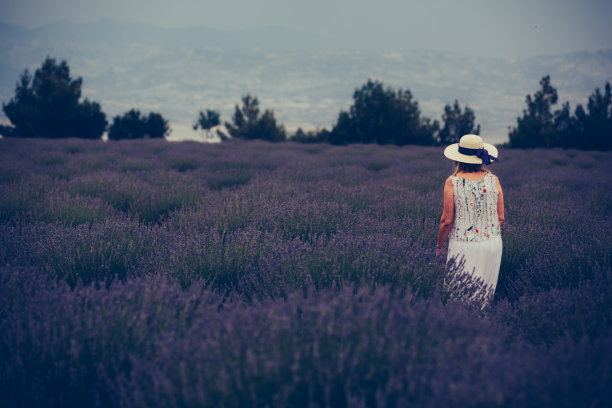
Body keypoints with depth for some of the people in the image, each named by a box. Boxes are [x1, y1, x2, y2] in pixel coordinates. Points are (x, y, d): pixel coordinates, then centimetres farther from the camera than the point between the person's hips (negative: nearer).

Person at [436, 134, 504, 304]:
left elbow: (447, 220, -8)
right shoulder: (493, 180, 0)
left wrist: (439, 246, 6)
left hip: (463, 245, -3)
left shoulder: (452, 182, -9)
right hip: (493, 244, 4)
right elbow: (501, 218, 4)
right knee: (486, 295, 13)